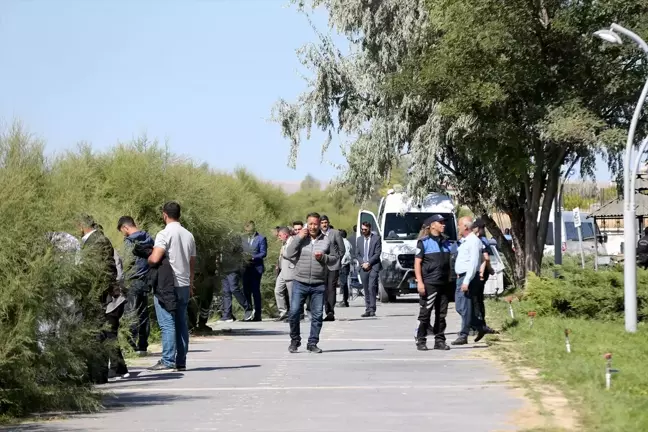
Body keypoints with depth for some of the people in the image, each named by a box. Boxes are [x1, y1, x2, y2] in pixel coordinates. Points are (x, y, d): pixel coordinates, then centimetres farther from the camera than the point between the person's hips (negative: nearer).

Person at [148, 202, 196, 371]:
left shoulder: (165, 234, -11)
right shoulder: (188, 235, 11)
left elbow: (154, 259, -23)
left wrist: (148, 258, 1)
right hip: (184, 285, 7)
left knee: (167, 324, -6)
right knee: (181, 323, 9)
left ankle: (168, 360, -10)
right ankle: (181, 361, 10)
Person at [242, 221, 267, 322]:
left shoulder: (261, 239, -1)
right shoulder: (244, 239, 17)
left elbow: (263, 253, -7)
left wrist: (253, 257, -19)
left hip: (256, 268, -6)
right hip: (246, 268, 6)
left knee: (256, 291, -5)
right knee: (246, 291, 6)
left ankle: (257, 314, -2)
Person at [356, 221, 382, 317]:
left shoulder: (376, 238, 1)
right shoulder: (359, 239, 15)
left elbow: (377, 253, -5)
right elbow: (357, 254, 13)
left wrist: (368, 263, -12)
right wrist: (363, 263, -4)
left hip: (373, 267, -5)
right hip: (363, 267, 5)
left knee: (371, 287, -15)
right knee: (366, 289, 5)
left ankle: (372, 309, -14)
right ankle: (367, 310, 8)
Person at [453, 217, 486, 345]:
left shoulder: (474, 241, -13)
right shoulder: (464, 241, 18)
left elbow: (474, 263, -20)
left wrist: (466, 281, -23)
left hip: (468, 277, -10)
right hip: (461, 277, 10)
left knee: (464, 307, -8)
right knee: (460, 306, 10)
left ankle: (463, 335, -5)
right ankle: (480, 327, 17)